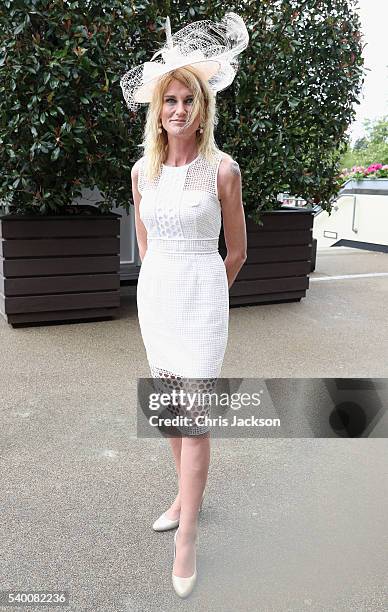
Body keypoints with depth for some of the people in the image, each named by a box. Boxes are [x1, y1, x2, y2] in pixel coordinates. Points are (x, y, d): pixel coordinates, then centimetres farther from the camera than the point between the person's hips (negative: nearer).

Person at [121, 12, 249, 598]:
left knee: (195, 417, -3)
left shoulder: (222, 169, -8)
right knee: (171, 405, 15)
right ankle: (188, 493, 37)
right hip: (154, 294, 5)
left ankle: (187, 539, 11)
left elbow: (237, 251, 0)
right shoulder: (142, 170, 4)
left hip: (201, 298, -5)